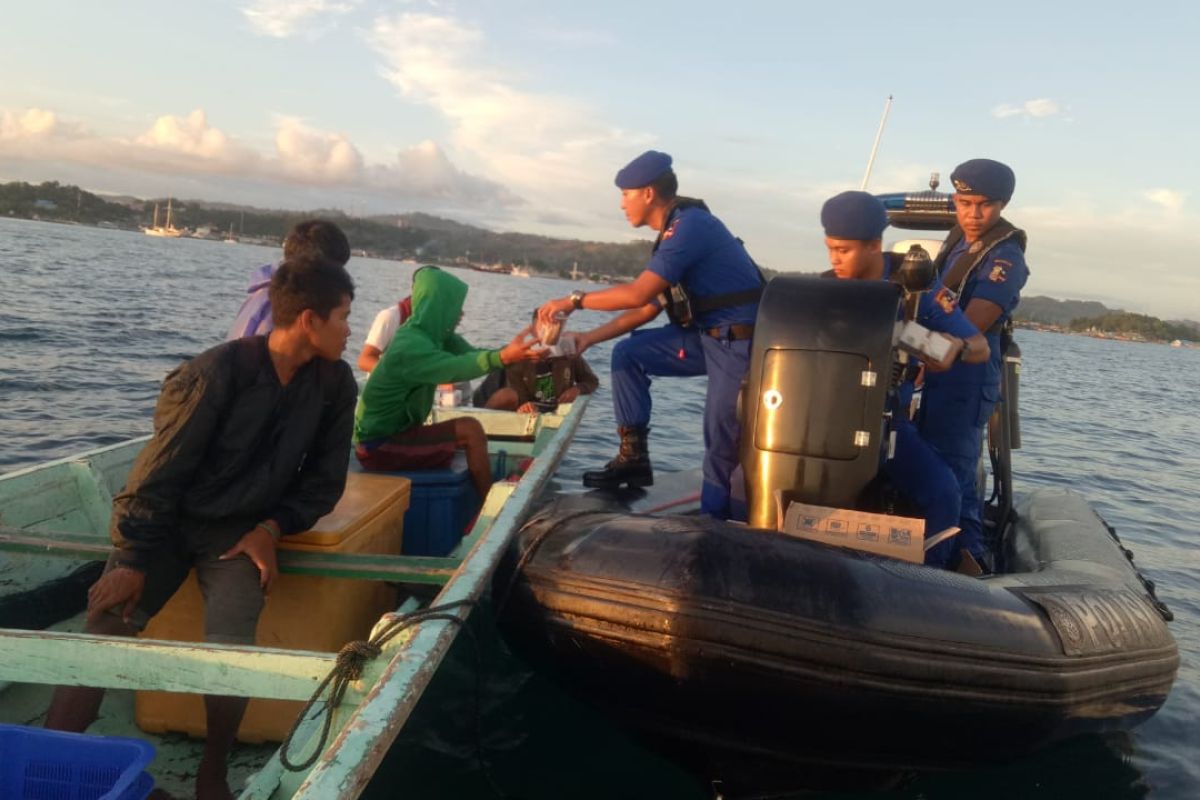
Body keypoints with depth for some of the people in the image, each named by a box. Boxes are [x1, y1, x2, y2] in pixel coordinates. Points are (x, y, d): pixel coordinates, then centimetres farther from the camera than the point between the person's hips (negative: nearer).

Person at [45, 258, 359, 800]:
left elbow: (324, 479, 3)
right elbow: (163, 470, -14)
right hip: (169, 519, -1)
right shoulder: (221, 371, -17)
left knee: (229, 648, -21)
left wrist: (271, 528, -11)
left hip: (241, 527, 1)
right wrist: (133, 559, -15)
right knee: (101, 639, -16)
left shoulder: (335, 383, -5)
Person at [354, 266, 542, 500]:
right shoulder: (409, 346, -24)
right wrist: (503, 357, -54)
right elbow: (454, 369, -40)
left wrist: (511, 351, -17)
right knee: (470, 430, -16)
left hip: (395, 432, 10)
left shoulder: (433, 333, 3)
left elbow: (471, 354, -3)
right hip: (378, 445, -10)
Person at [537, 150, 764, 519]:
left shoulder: (690, 225, -18)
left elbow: (636, 295, -24)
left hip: (741, 343, -9)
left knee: (722, 444, -4)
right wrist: (589, 338, 11)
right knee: (628, 354, 5)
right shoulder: (677, 231, 13)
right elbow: (648, 308, 15)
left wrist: (574, 300, -12)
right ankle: (634, 457, 8)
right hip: (708, 336, 9)